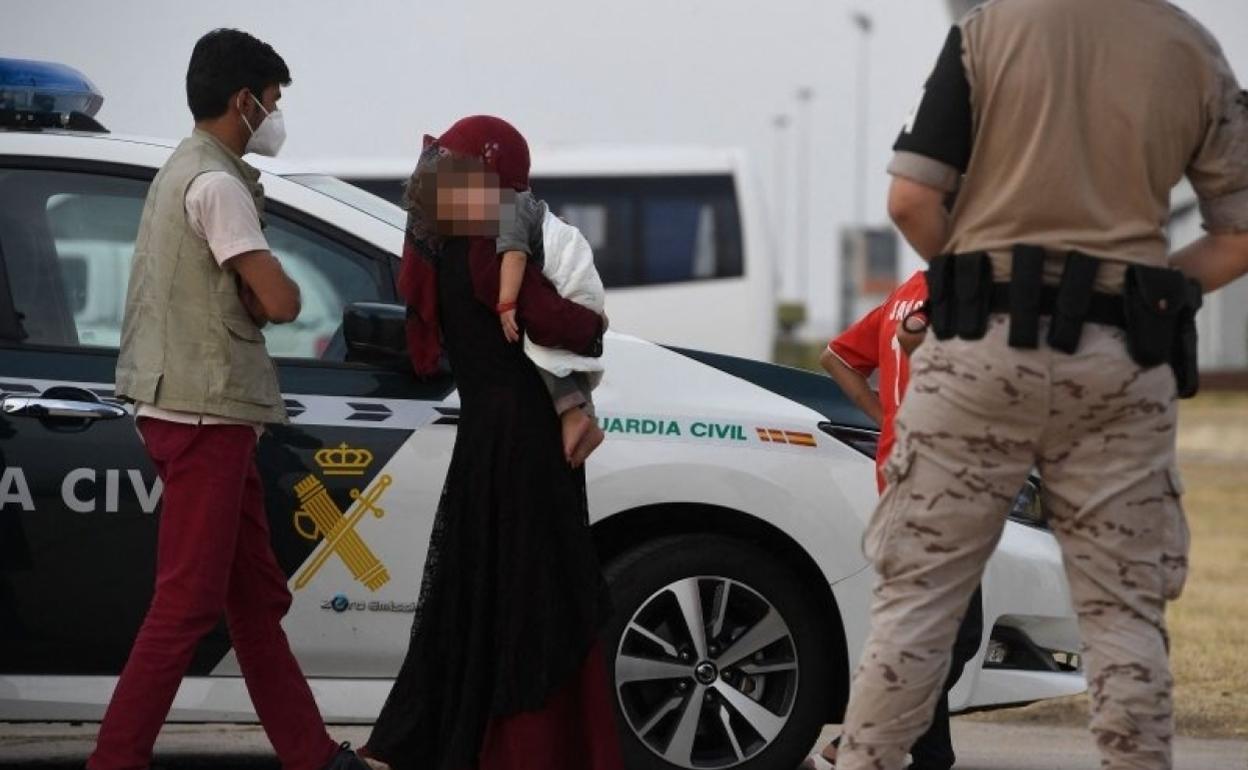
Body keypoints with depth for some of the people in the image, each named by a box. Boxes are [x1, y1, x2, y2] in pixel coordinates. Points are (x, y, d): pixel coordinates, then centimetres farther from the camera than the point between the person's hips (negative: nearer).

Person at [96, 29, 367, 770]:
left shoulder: (186, 171, 16)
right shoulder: (216, 183, -16)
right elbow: (279, 302, -19)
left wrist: (255, 290, -3)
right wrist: (274, 285, 3)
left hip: (199, 411, 11)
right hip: (204, 414, -11)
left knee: (257, 597, 13)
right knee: (187, 605, -10)